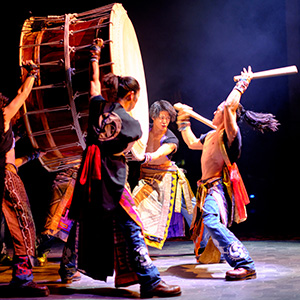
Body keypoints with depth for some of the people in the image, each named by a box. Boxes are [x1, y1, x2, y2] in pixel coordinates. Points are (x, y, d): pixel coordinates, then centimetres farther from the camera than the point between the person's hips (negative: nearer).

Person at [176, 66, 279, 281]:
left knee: (212, 222, -32)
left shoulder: (230, 134, -8)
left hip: (219, 186, -10)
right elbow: (192, 143, 35)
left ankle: (245, 265, -35)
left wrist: (242, 85, -11)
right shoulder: (211, 136, 19)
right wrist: (184, 122, 33)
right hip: (209, 186, 10)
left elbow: (230, 105, -23)